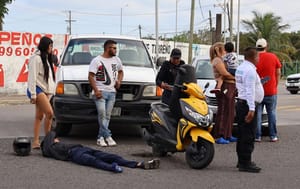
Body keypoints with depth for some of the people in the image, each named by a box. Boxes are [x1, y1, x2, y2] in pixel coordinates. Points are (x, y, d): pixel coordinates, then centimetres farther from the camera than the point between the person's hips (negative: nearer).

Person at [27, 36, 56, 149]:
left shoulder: (46, 58, 21)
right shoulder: (36, 58, -8)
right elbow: (32, 76, -13)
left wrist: (50, 91, 11)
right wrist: (33, 94, -17)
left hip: (44, 90, 9)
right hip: (38, 89, -9)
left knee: (39, 116, 4)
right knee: (49, 112, -17)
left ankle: (36, 142, 4)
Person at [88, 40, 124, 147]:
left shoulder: (116, 60, 15)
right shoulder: (97, 60, -2)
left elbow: (120, 71, 31)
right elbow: (91, 76, -6)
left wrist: (119, 81, 9)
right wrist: (96, 90, -15)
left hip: (112, 92, 5)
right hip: (100, 92, -5)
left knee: (107, 116, 3)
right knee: (102, 114, -16)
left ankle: (101, 137, 9)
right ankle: (107, 136, -11)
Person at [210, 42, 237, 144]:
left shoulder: (221, 60, 23)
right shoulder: (217, 60, -8)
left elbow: (227, 73, 15)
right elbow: (225, 73, -18)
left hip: (230, 88, 11)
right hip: (224, 87, -11)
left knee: (230, 113, 12)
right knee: (223, 112, -11)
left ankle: (228, 135, 18)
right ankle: (218, 136, -10)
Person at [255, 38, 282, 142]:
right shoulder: (273, 57, -2)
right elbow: (278, 73, 5)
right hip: (271, 91, 1)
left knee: (257, 114, 5)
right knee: (272, 113, 10)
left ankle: (257, 136, 3)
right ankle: (273, 136, 10)